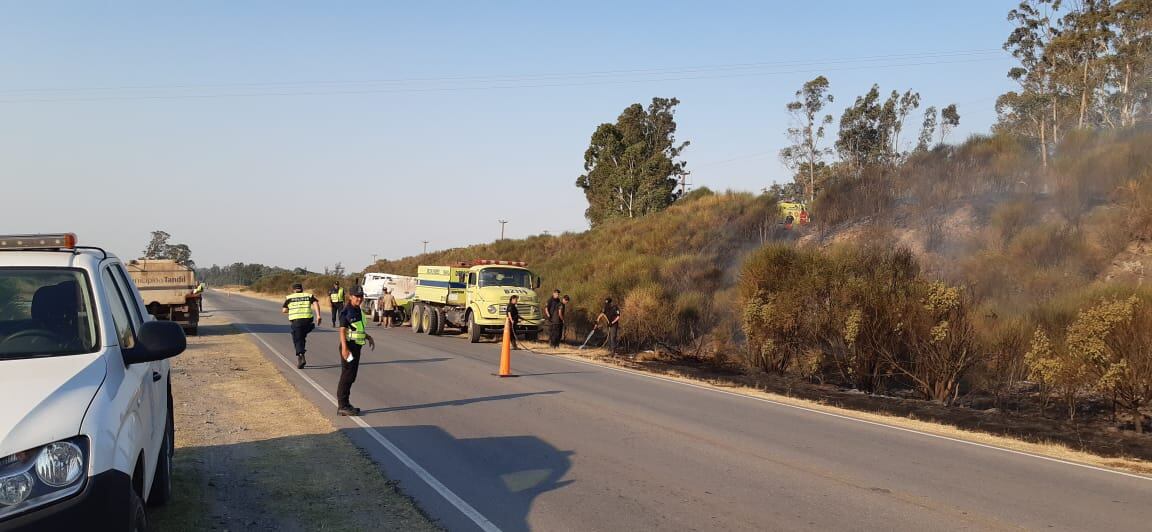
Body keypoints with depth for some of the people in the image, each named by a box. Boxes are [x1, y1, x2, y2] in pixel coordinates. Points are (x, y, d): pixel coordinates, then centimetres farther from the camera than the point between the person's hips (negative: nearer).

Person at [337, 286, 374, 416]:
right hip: (349, 346, -9)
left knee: (351, 376, 14)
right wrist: (344, 348, -26)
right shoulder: (346, 311, -14)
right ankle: (342, 406, -1)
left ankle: (344, 404, 22)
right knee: (347, 376, -6)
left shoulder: (358, 311, 13)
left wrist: (368, 337, 20)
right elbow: (342, 330, -19)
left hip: (357, 347, 9)